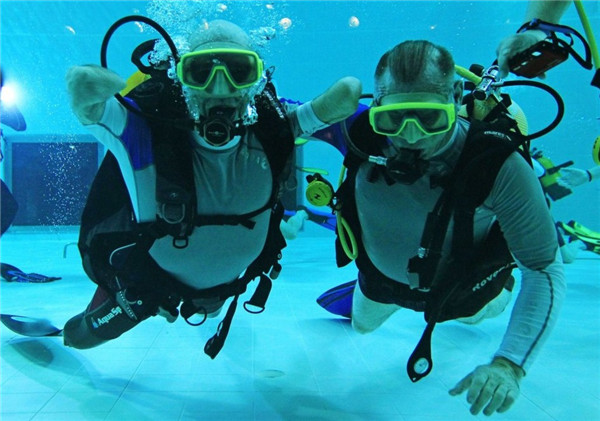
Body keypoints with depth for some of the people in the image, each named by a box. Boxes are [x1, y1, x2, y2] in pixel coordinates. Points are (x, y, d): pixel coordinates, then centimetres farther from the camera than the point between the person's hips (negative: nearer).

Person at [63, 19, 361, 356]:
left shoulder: (270, 134, -29)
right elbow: (83, 81, -52)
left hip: (223, 284, 3)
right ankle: (57, 331, 61)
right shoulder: (148, 135, -36)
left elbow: (349, 91, -37)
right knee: (81, 337, 25)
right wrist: (151, 97, -37)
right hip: (141, 281, -2)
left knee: (209, 311, 41)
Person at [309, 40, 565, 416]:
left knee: (478, 312, 36)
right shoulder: (361, 132, -35)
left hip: (459, 288, -1)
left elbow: (545, 270, -34)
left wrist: (510, 363, -44)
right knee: (362, 325, 32)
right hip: (381, 276, 1)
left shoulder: (499, 166, -40)